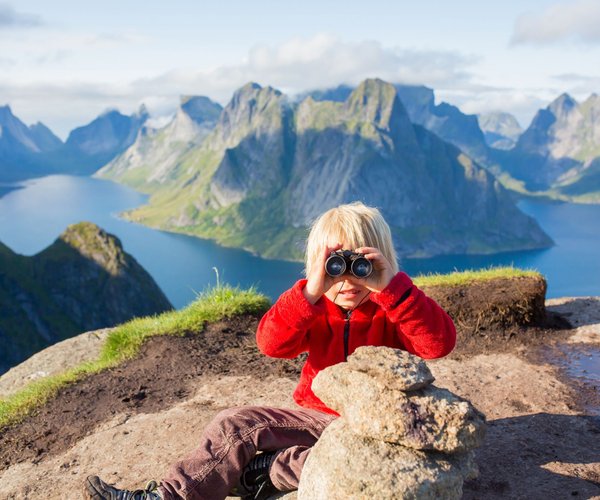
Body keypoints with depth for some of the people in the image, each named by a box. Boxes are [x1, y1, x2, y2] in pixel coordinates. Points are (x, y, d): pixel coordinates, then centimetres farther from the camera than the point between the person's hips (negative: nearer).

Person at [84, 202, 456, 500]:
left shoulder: (394, 307, -9)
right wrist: (311, 292, -32)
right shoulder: (314, 308, 0)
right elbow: (271, 343, -18)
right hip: (317, 415, 4)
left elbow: (440, 343, -29)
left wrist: (390, 286, -37)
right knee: (235, 424, -10)